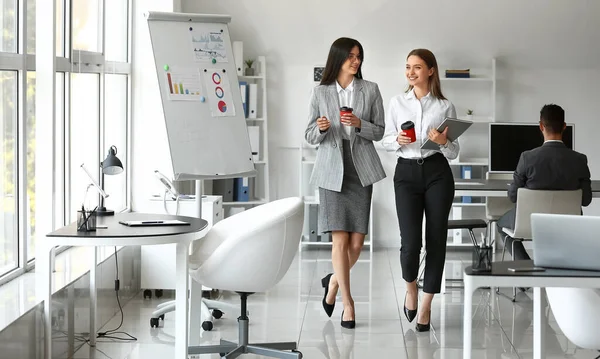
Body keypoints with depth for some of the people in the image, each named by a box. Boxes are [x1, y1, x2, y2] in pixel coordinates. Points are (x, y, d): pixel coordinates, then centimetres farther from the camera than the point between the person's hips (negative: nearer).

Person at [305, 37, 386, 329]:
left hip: (360, 170, 1)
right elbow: (310, 137, 7)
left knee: (357, 241, -2)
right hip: (332, 169, -1)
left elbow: (379, 131, 6)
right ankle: (347, 301, 6)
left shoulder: (370, 90, 6)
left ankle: (334, 281, 27)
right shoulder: (320, 92, 5)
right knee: (340, 239, -6)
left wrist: (359, 124, -13)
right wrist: (321, 129, -15)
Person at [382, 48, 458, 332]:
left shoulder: (445, 107, 5)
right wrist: (398, 140, -10)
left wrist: (443, 142, -15)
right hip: (407, 173, 0)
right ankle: (410, 285, 23)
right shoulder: (397, 103, 7)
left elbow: (454, 152, 6)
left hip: (437, 172, 0)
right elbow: (386, 141, 11)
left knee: (436, 239, 1)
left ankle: (426, 306, 13)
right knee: (410, 241, -10)